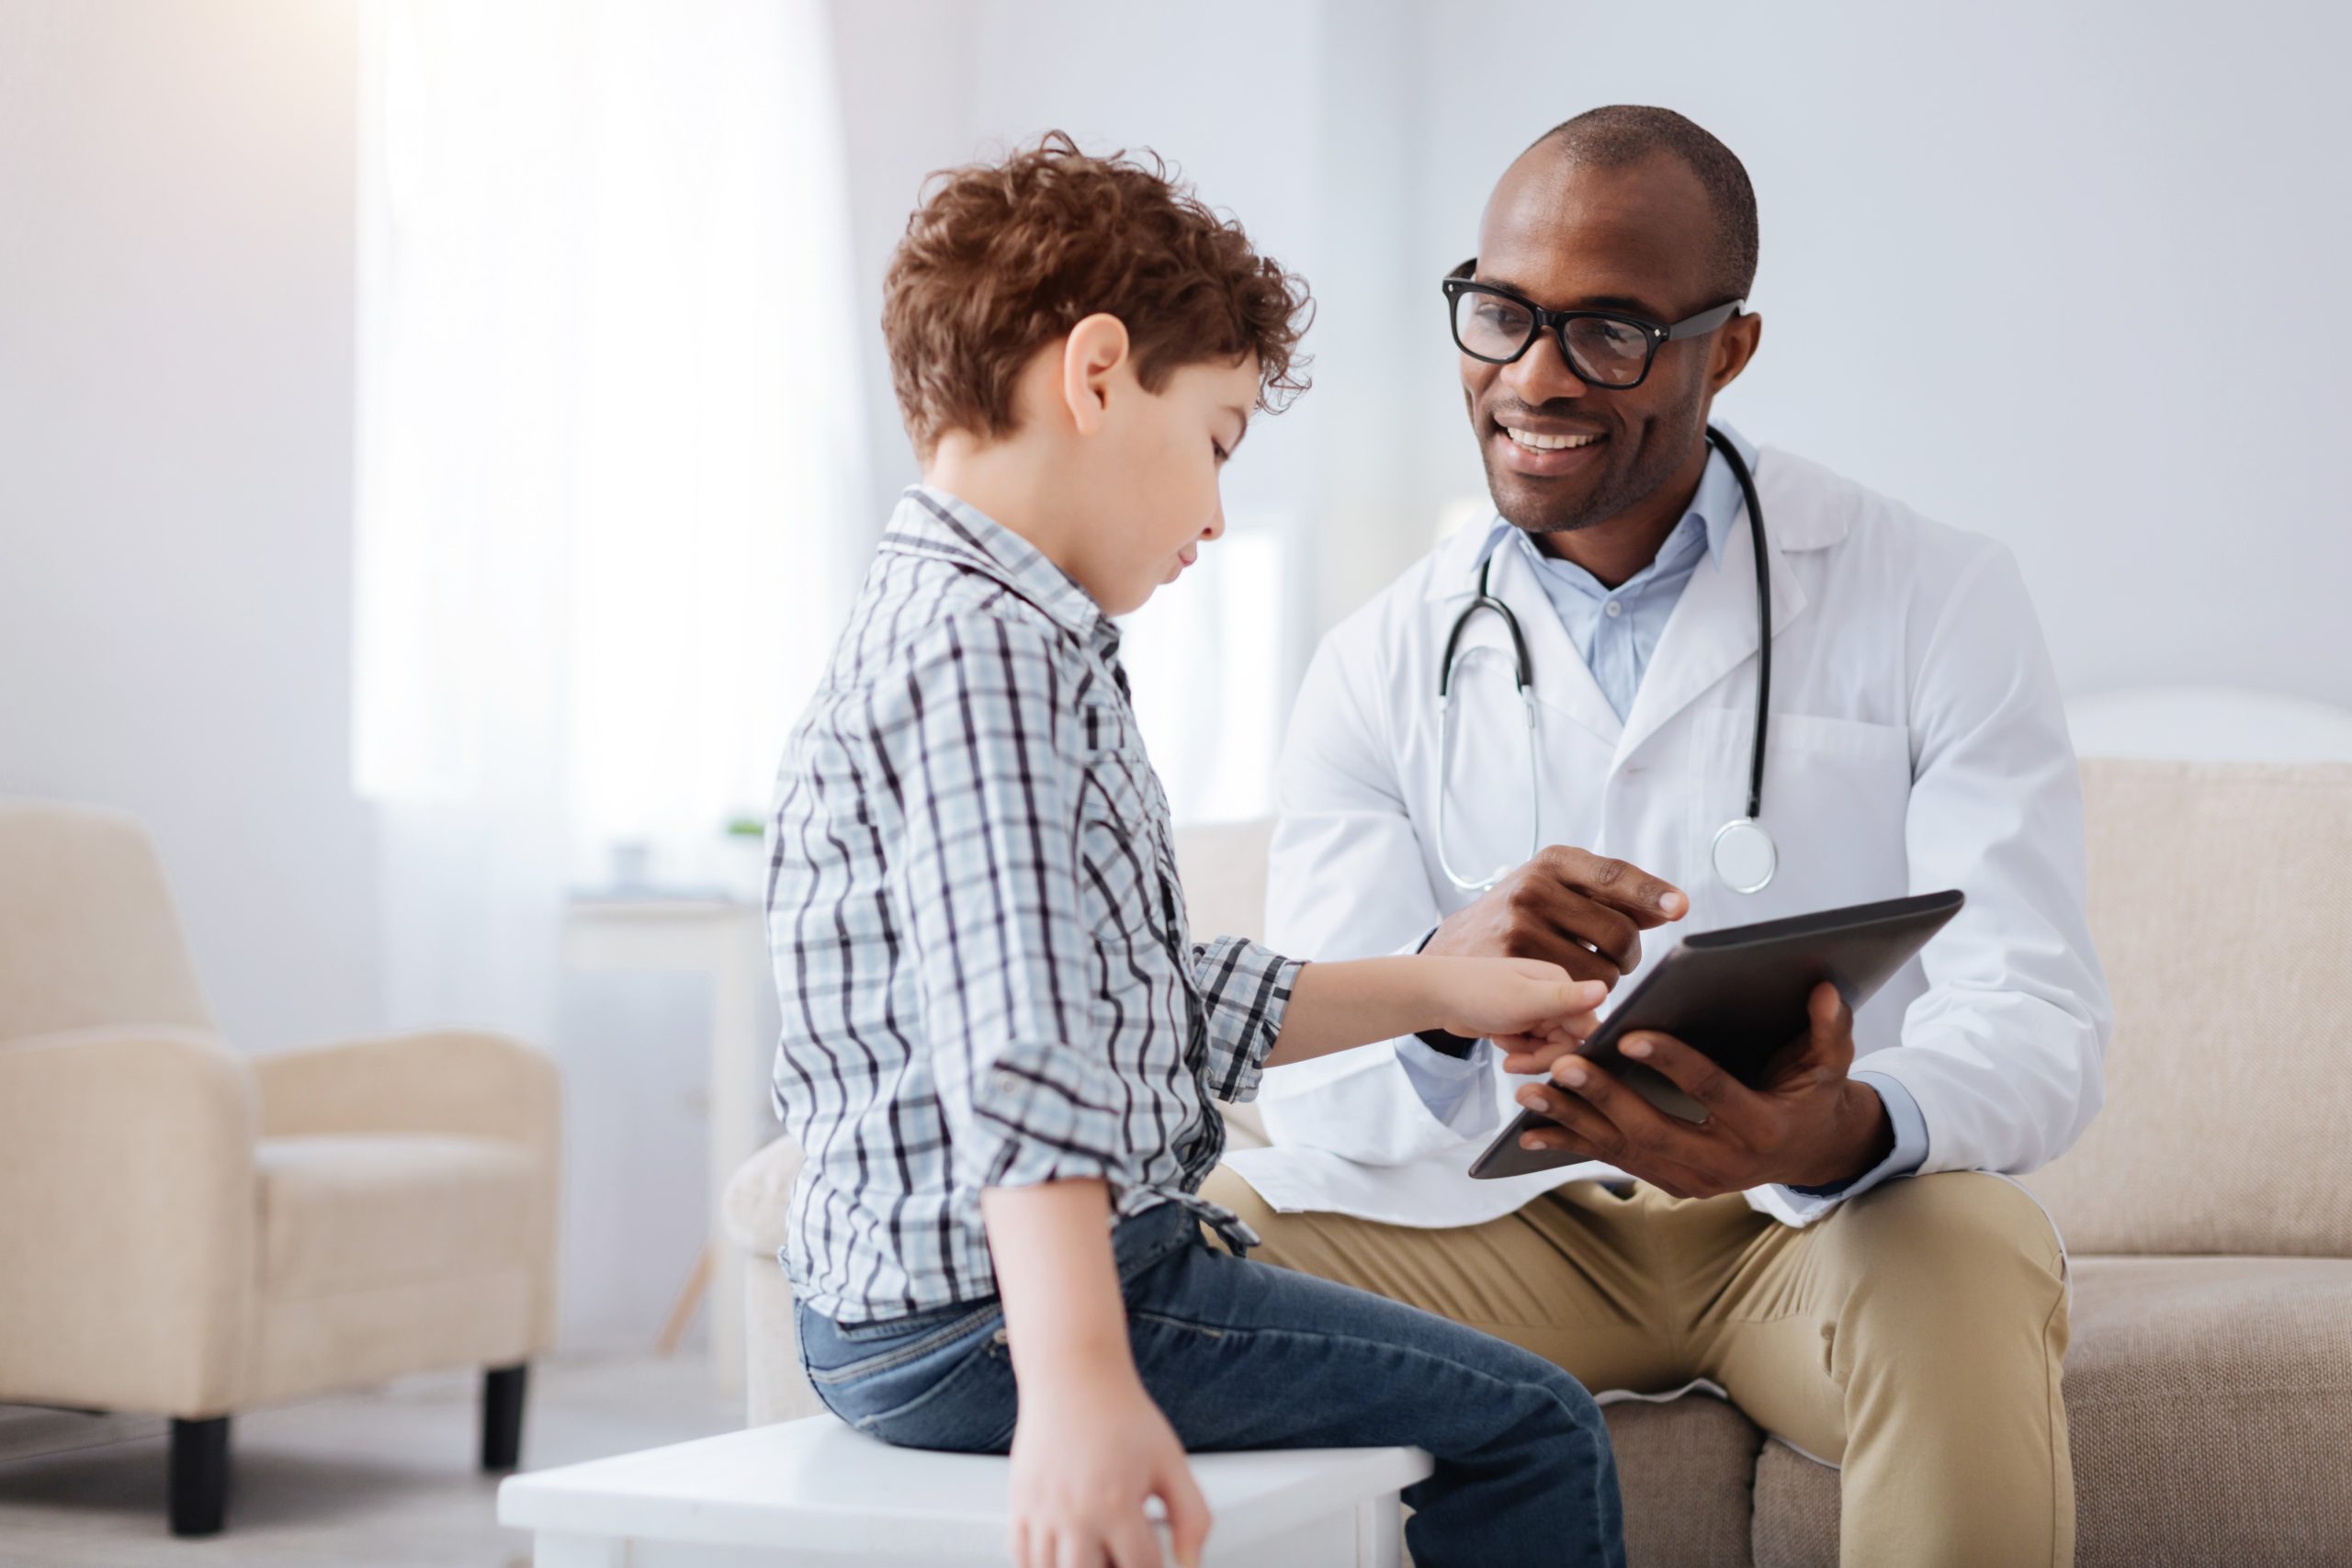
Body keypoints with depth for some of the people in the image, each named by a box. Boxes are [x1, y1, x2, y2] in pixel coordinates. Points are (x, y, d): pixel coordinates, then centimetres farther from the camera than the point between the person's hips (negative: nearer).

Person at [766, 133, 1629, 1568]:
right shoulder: (983, 648, -18)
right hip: (988, 1307, -11)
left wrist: (1435, 992, 24)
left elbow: (1169, 1006, 24)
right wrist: (1078, 1380, -40)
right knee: (1531, 1432, -7)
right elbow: (1015, 1045, -32)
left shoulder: (1003, 639, 17)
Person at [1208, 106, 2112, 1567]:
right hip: (1517, 1214, 2)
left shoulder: (1937, 599, -3)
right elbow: (1311, 1088, -6)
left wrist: (1843, 1130, -37)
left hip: (1840, 1207, -1)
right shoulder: (1383, 665, 3)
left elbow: (2037, 1024, -12)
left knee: (1961, 1266, -36)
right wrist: (1447, 986, -32)